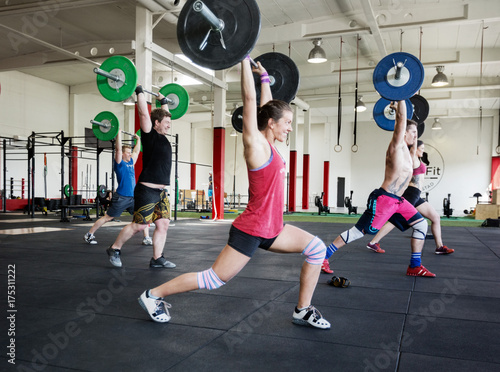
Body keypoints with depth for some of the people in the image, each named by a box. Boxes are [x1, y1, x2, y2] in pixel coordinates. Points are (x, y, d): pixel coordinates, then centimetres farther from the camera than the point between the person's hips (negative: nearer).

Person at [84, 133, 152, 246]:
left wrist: (138, 139, 31)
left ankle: (147, 238, 5)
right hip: (121, 197, -6)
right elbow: (118, 149, -14)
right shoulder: (119, 162, -4)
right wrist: (118, 134, -12)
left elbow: (137, 151, 26)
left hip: (133, 197, 7)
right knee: (107, 217, 2)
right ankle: (89, 235, 15)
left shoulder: (131, 162, 14)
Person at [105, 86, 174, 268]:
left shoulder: (162, 137, 15)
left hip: (161, 192, 8)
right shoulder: (150, 135, -6)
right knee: (139, 225, -4)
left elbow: (164, 115, 30)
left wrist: (163, 101, 37)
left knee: (163, 224, 4)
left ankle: (157, 258, 12)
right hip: (147, 190, -8)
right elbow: (144, 113, -14)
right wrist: (139, 92, -7)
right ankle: (114, 249, 14)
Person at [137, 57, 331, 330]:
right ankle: (153, 295, 15)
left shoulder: (267, 144, 9)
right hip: (250, 230, -9)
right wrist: (244, 58, -12)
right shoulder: (255, 143, -13)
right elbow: (249, 98, -16)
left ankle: (303, 310, 11)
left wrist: (265, 78, 28)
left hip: (271, 229, 9)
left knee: (316, 248, 2)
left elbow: (265, 105, 23)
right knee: (214, 279, -1)